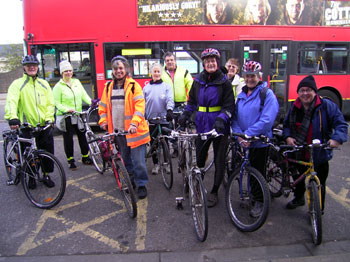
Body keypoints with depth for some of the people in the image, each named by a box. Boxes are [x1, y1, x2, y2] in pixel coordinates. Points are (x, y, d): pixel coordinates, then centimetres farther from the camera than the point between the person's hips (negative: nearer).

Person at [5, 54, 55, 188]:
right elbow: (11, 101, -16)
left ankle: (46, 175, 26)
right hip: (26, 126, -3)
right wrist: (12, 118, -33)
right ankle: (31, 177, 27)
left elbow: (50, 103, 8)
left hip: (44, 126, 3)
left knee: (48, 152, 7)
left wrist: (49, 118, -7)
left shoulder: (44, 84, 10)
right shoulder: (18, 84, -1)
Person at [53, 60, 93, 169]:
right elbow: (57, 103, -8)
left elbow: (84, 95, 5)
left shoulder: (76, 82, 9)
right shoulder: (58, 86, -5)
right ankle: (70, 160, 18)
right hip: (66, 117, -4)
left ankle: (85, 157, 24)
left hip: (78, 115, 4)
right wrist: (67, 109, -23)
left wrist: (91, 102, -12)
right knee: (68, 138, 4)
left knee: (82, 136, 8)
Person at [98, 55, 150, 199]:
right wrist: (103, 121, 5)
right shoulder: (108, 87, 10)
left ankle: (141, 185, 14)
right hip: (117, 131, 5)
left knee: (138, 160, -3)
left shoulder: (134, 86, -6)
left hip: (133, 130, -5)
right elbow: (103, 106, 18)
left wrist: (134, 123, -27)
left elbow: (139, 106, -16)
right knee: (125, 159, 18)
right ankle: (131, 180, 35)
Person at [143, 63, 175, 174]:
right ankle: (155, 164, 19)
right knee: (153, 142, 6)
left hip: (164, 119, -2)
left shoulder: (166, 86, 4)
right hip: (151, 120, 2)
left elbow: (170, 99, -7)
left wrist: (169, 110, -25)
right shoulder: (146, 88, 10)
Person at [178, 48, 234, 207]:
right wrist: (185, 115, 4)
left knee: (219, 161, 6)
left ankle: (214, 192, 21)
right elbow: (192, 101, 17)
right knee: (199, 158, 9)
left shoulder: (224, 82, -5)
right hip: (202, 126, 3)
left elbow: (229, 106, -8)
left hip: (219, 127, -3)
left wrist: (221, 119, -23)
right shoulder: (198, 80, 7)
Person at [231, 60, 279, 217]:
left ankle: (259, 202, 22)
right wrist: (239, 134, -12)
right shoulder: (241, 95, 11)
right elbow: (235, 117, 6)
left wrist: (248, 134, -22)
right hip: (242, 142, 5)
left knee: (258, 172, 5)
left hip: (260, 141, -5)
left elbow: (267, 120, -19)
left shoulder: (267, 94, -8)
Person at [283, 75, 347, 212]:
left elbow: (340, 124, -10)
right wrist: (287, 136, -8)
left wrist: (336, 138, -29)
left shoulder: (326, 105, -10)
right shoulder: (294, 107, 3)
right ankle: (298, 198, 50)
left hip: (319, 154, -4)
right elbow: (286, 124, 12)